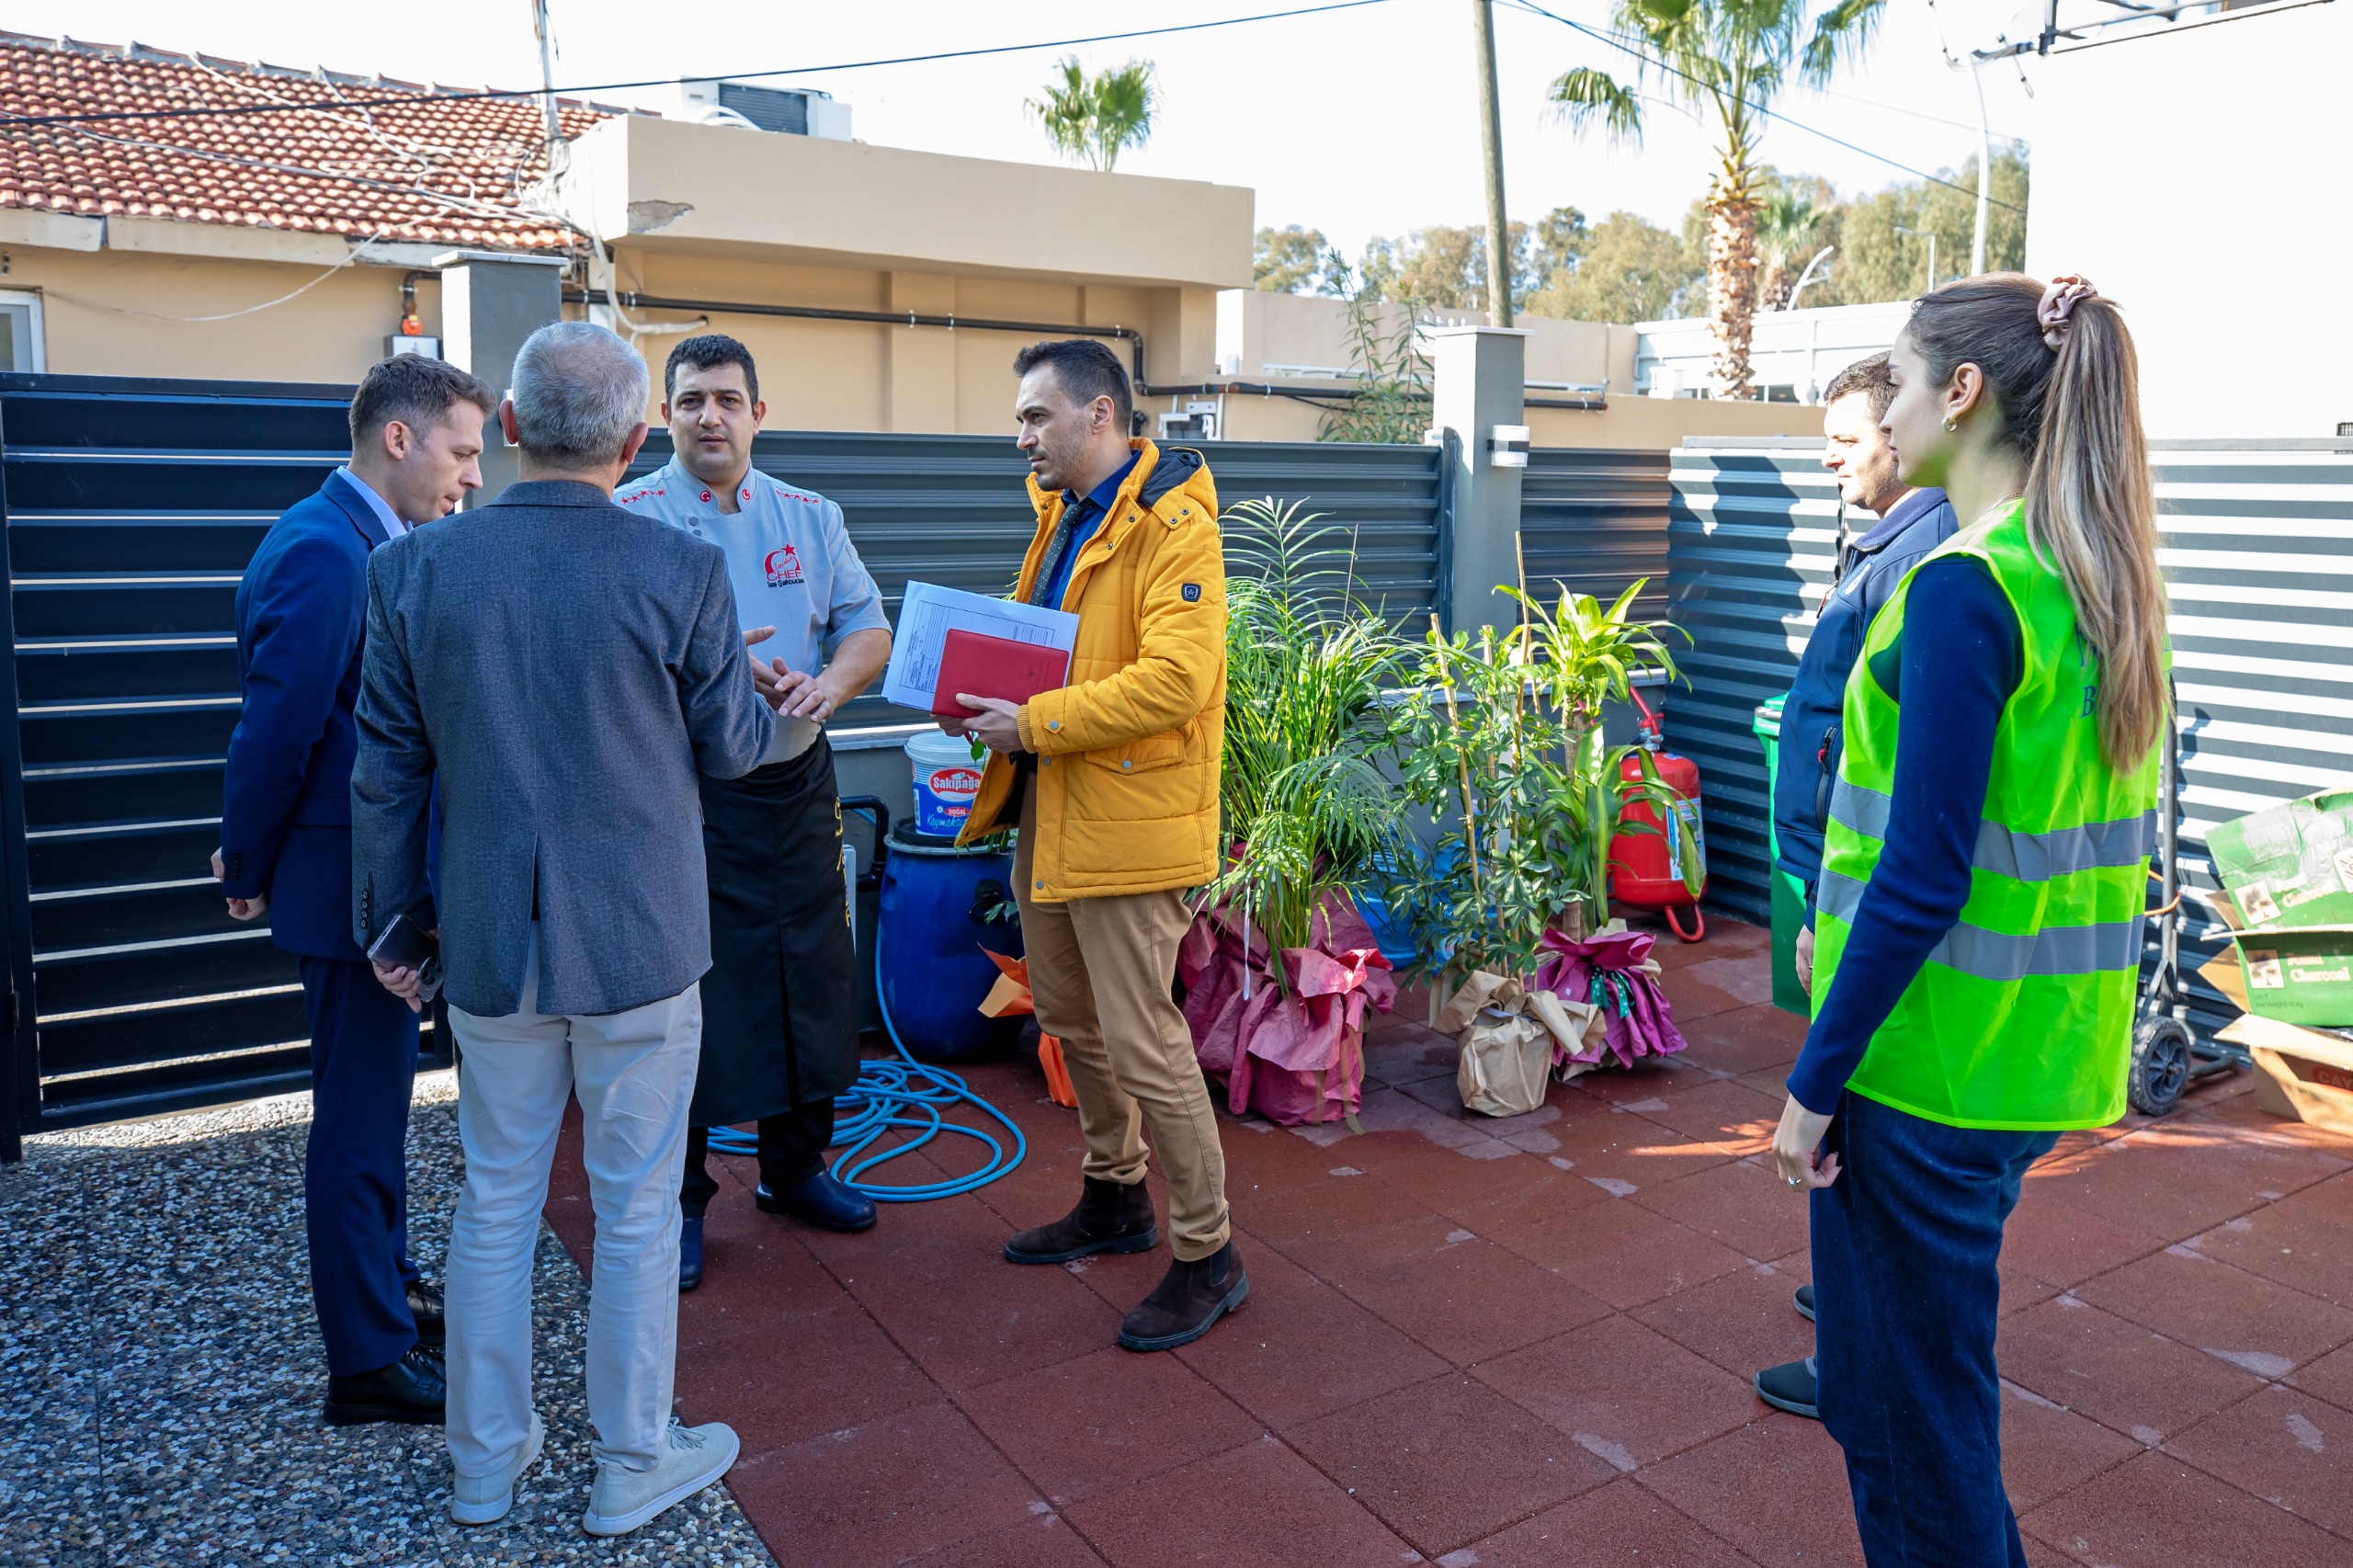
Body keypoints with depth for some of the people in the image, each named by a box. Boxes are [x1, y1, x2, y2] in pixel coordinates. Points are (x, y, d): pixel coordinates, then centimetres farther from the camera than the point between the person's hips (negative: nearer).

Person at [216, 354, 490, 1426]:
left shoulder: (371, 545, 9)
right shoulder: (323, 552, -21)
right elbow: (275, 727, -20)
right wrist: (249, 875, -9)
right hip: (352, 884, -10)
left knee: (376, 1105, 21)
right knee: (358, 1122, 2)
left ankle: (388, 1294, 38)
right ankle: (370, 1365, 15)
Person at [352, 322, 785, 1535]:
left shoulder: (412, 568, -4)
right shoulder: (683, 572, -14)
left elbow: (388, 771, 3)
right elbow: (730, 748, -2)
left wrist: (392, 919, 15)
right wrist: (762, 697, 21)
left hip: (489, 942, 3)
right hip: (640, 938, -3)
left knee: (494, 1204, 18)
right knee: (636, 1209, 11)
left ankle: (485, 1458, 35)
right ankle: (632, 1464, 27)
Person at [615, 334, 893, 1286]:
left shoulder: (811, 518, 10)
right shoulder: (626, 519, -3)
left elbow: (868, 626, 5)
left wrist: (827, 683, -16)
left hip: (795, 787, 4)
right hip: (678, 793, -4)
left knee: (810, 976, 12)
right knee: (680, 992, 3)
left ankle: (794, 1167, 31)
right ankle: (678, 1200, 20)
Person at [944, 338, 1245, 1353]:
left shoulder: (1171, 525, -16)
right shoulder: (1063, 516, 15)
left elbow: (1176, 679, -26)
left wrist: (1034, 724, -22)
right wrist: (986, 693, 5)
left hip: (1128, 817, -10)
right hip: (1050, 808, 10)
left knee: (1140, 1040, -5)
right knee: (1068, 1016, 19)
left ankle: (1208, 1257, 12)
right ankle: (1115, 1199, 39)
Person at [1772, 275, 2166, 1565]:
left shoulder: (1963, 589, -19)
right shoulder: (2110, 579, 7)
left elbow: (1923, 876, -22)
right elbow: (2065, 824, 13)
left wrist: (1816, 1080, -15)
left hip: (1929, 1065, -9)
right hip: (2047, 1058, 9)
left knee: (1908, 1416, 10)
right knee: (1940, 1374, 26)